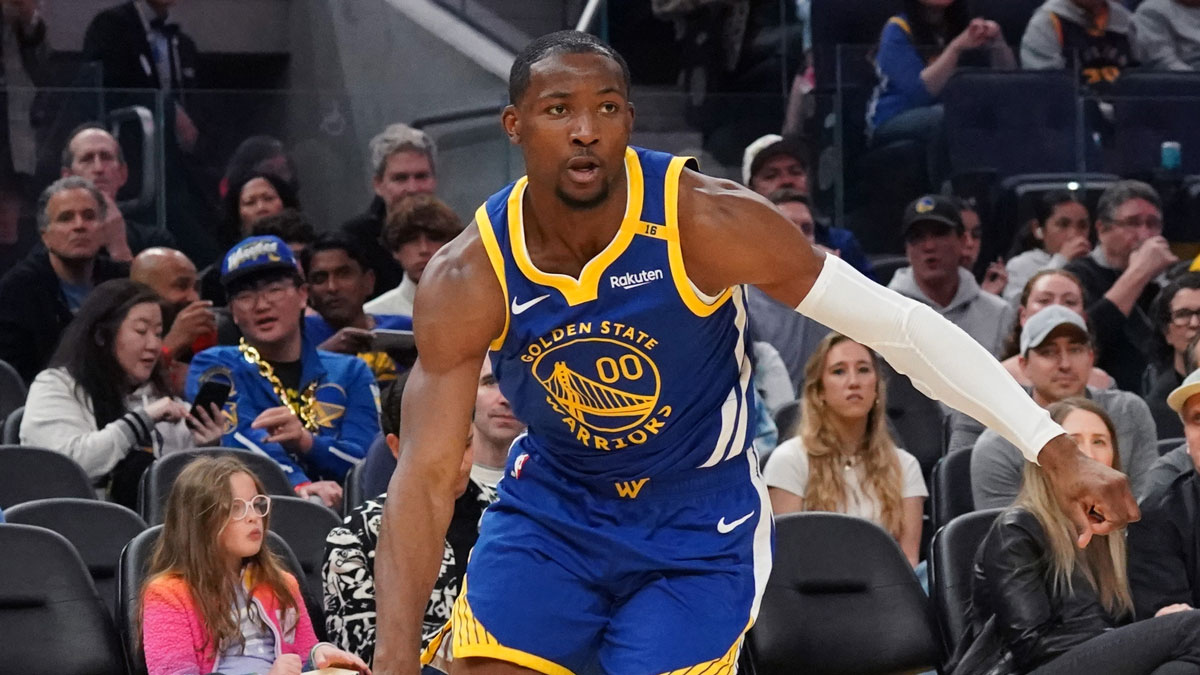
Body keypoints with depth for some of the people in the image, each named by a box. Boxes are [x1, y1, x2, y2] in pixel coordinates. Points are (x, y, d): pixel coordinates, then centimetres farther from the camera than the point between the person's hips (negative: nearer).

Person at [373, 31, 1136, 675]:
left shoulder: (703, 221, -24)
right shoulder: (467, 278, -20)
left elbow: (898, 322, -20)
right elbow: (425, 476, -21)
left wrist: (1054, 448, -25)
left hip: (699, 528, -2)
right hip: (551, 507, 2)